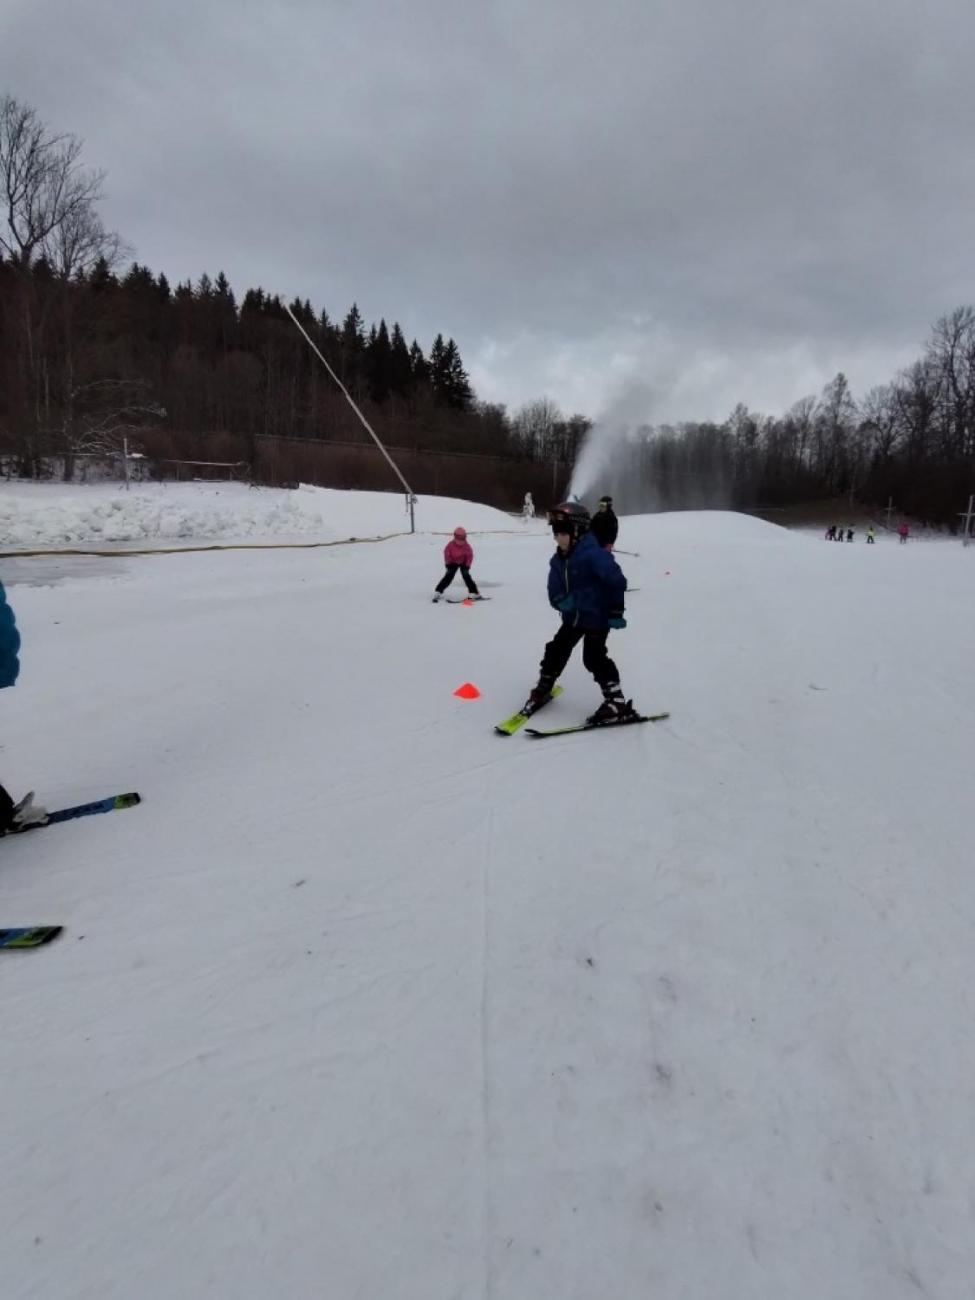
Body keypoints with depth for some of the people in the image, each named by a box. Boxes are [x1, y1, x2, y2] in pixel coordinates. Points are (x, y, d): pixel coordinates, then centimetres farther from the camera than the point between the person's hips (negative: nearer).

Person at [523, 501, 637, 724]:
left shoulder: (593, 554, -22)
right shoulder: (558, 560, 3)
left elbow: (617, 581, -23)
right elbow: (554, 591, 2)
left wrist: (616, 612, -20)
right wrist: (561, 601, -22)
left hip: (597, 617, -8)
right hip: (573, 617, 8)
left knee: (594, 657, -12)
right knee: (556, 650, 12)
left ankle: (617, 703, -5)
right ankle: (543, 689, 33)